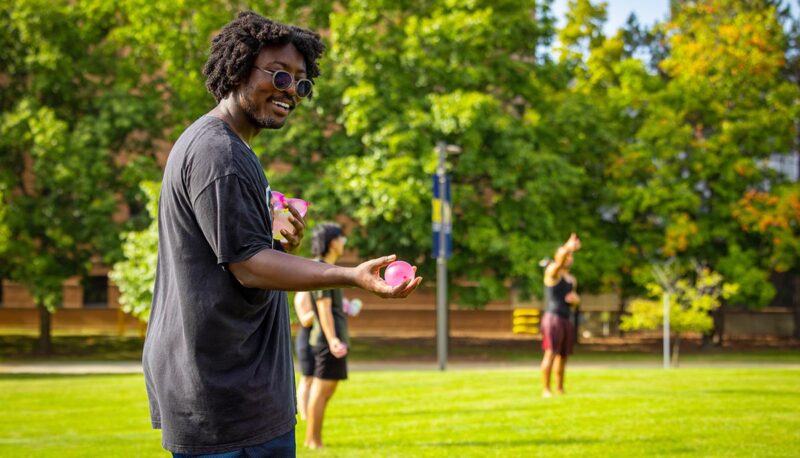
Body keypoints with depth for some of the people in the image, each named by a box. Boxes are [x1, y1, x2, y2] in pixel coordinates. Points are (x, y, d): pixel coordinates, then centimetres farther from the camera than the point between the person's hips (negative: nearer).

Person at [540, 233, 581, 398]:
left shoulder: (572, 279, 18)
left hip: (566, 320, 7)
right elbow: (559, 261, -28)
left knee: (563, 356, 8)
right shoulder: (552, 271, -5)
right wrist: (567, 248, -48)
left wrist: (575, 298, 0)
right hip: (553, 317, -7)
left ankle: (560, 389, 17)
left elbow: (575, 299, 26)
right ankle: (546, 390, -13)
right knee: (551, 354, -12)